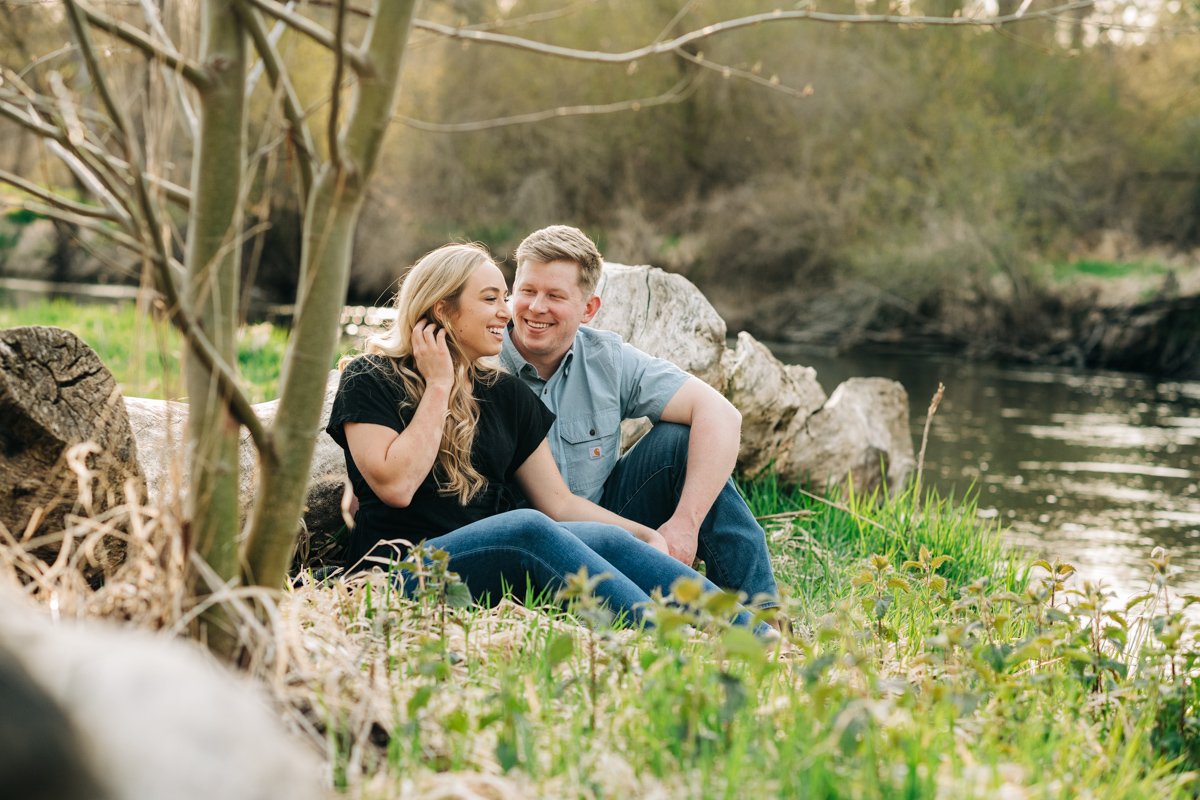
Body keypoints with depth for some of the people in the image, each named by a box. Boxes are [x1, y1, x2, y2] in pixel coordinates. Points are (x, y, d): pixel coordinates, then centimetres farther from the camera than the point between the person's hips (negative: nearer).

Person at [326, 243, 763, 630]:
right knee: (527, 527, -34)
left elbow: (559, 502, 14)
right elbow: (396, 485, -13)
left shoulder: (505, 394, 18)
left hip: (499, 567, 6)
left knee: (610, 540, -23)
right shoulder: (371, 380, 2)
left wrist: (648, 536, -2)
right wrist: (438, 386, -6)